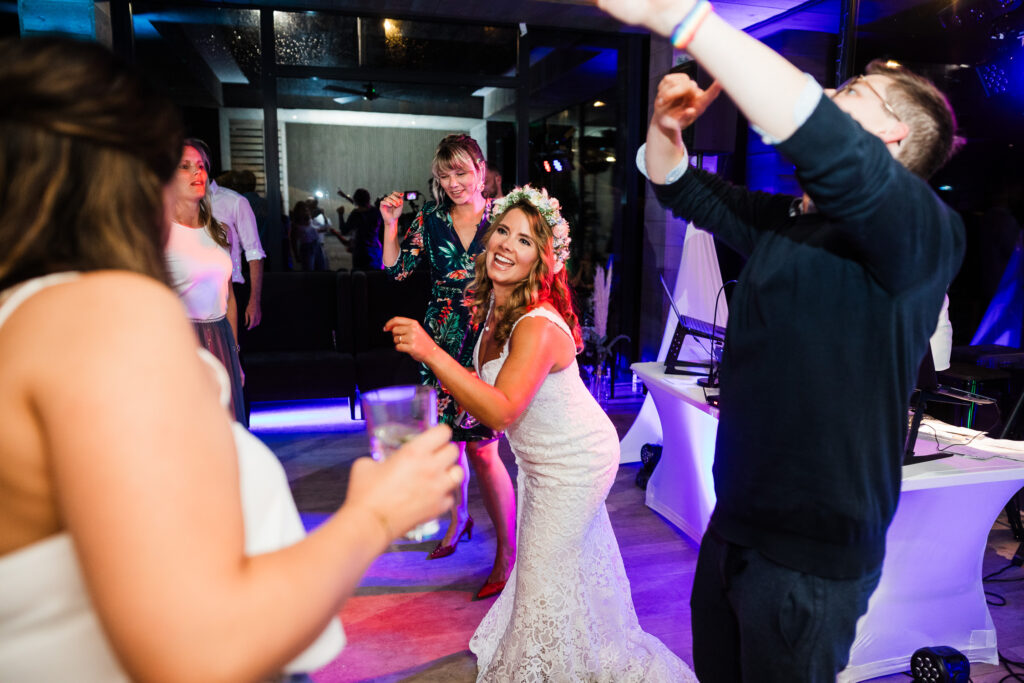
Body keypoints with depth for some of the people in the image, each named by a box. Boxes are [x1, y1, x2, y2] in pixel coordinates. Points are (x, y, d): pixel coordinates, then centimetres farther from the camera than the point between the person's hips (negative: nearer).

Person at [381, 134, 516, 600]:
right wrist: (391, 225, -5)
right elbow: (396, 270, 5)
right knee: (446, 436, 13)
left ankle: (508, 553, 7)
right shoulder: (430, 220, 6)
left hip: (489, 339, -4)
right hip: (443, 341, 4)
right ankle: (458, 520, 38)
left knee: (481, 447, -8)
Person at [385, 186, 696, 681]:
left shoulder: (539, 327, -35)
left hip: (572, 464, -9)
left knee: (546, 573, 7)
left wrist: (430, 352, -51)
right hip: (542, 458, 9)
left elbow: (501, 411, -44)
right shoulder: (495, 304, -7)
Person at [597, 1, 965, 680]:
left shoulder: (926, 235, -17)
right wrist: (666, 125, -7)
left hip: (810, 556, -7)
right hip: (734, 524, 7)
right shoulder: (783, 220, 7)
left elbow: (831, 148, -36)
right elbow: (682, 187, 15)